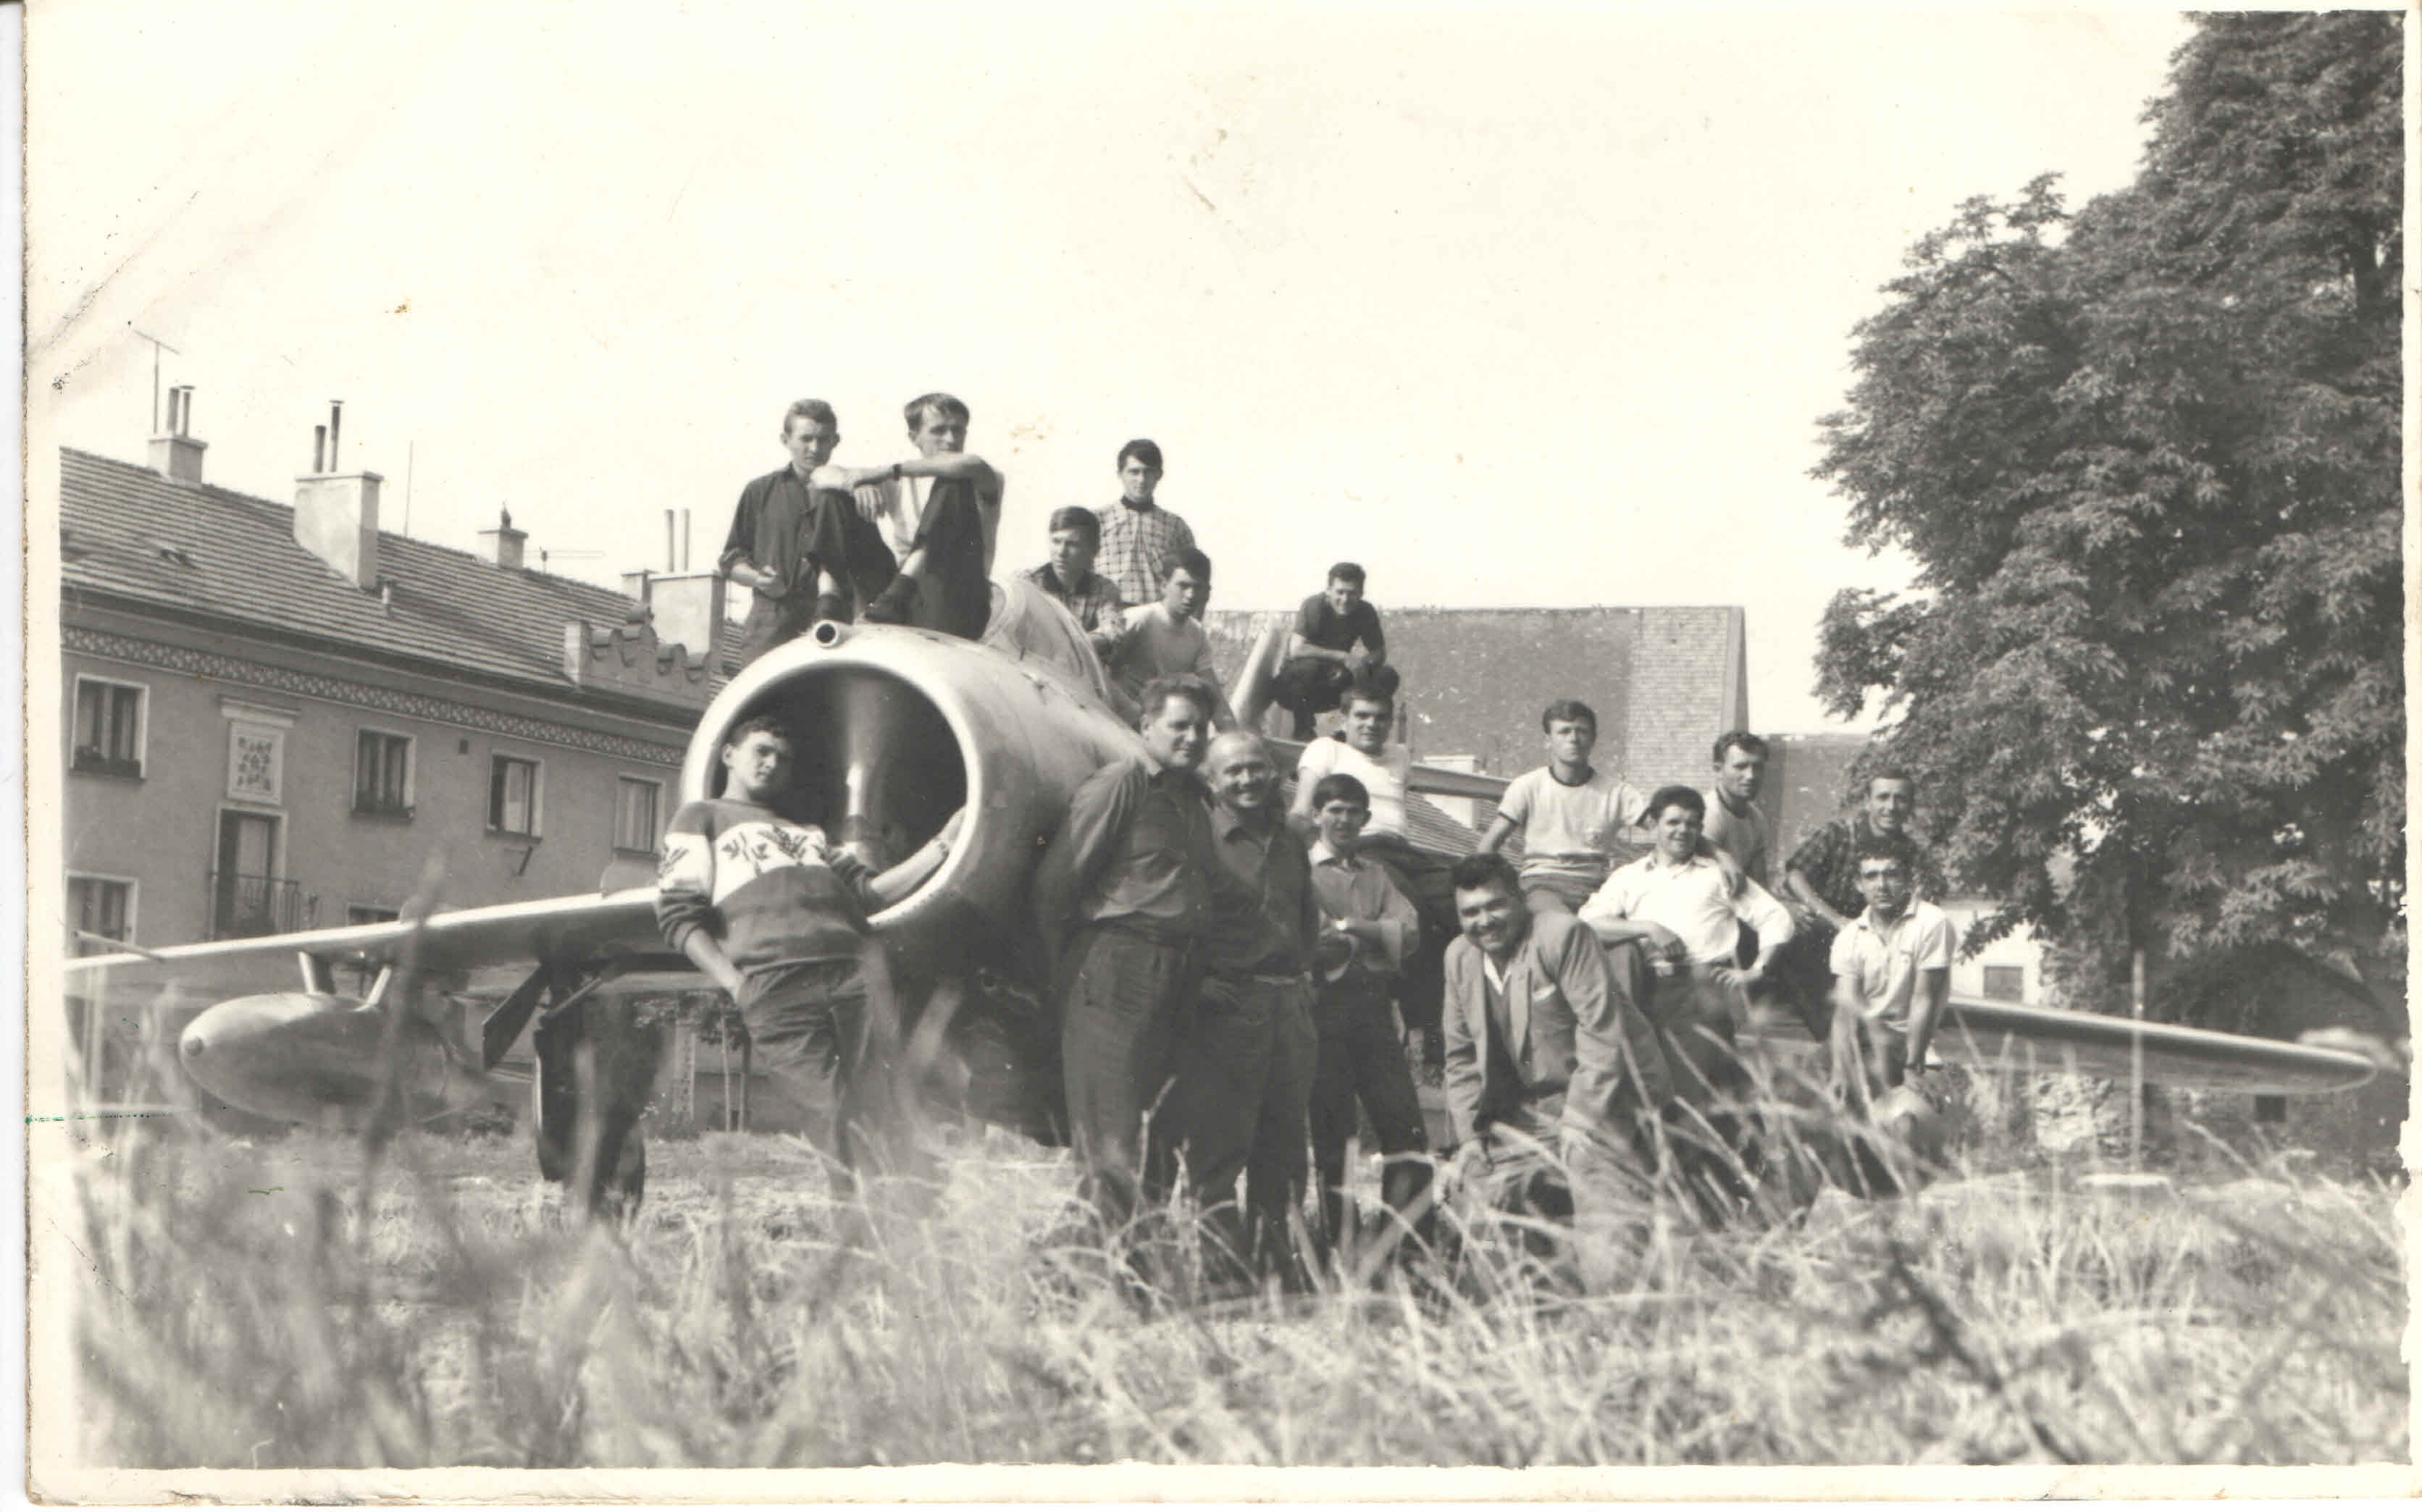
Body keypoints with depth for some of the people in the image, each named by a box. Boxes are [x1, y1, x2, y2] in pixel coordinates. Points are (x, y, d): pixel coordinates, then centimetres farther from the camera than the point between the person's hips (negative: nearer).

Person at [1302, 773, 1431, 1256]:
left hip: (1374, 1007, 4)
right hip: (1326, 1008, -4)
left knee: (1404, 1122, -5)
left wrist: (1352, 928, -8)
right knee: (1329, 1130, -2)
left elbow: (1409, 930, 5)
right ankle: (1331, 1245, 4)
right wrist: (1374, 938, -4)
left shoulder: (1377, 876, 21)